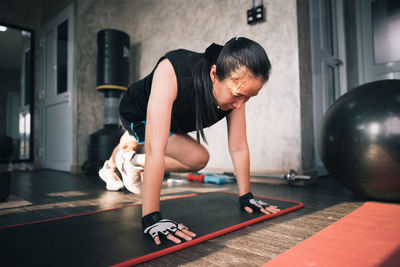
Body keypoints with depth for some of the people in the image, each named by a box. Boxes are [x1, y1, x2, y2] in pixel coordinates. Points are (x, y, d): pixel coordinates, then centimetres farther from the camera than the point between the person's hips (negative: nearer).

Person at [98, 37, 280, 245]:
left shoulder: (237, 86, -29)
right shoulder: (171, 72, -46)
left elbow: (239, 148, -21)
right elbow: (155, 150, -50)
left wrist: (246, 197, -16)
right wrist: (151, 218, -49)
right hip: (136, 114, -5)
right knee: (198, 158, -19)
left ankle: (109, 169, 67)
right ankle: (133, 163, 5)